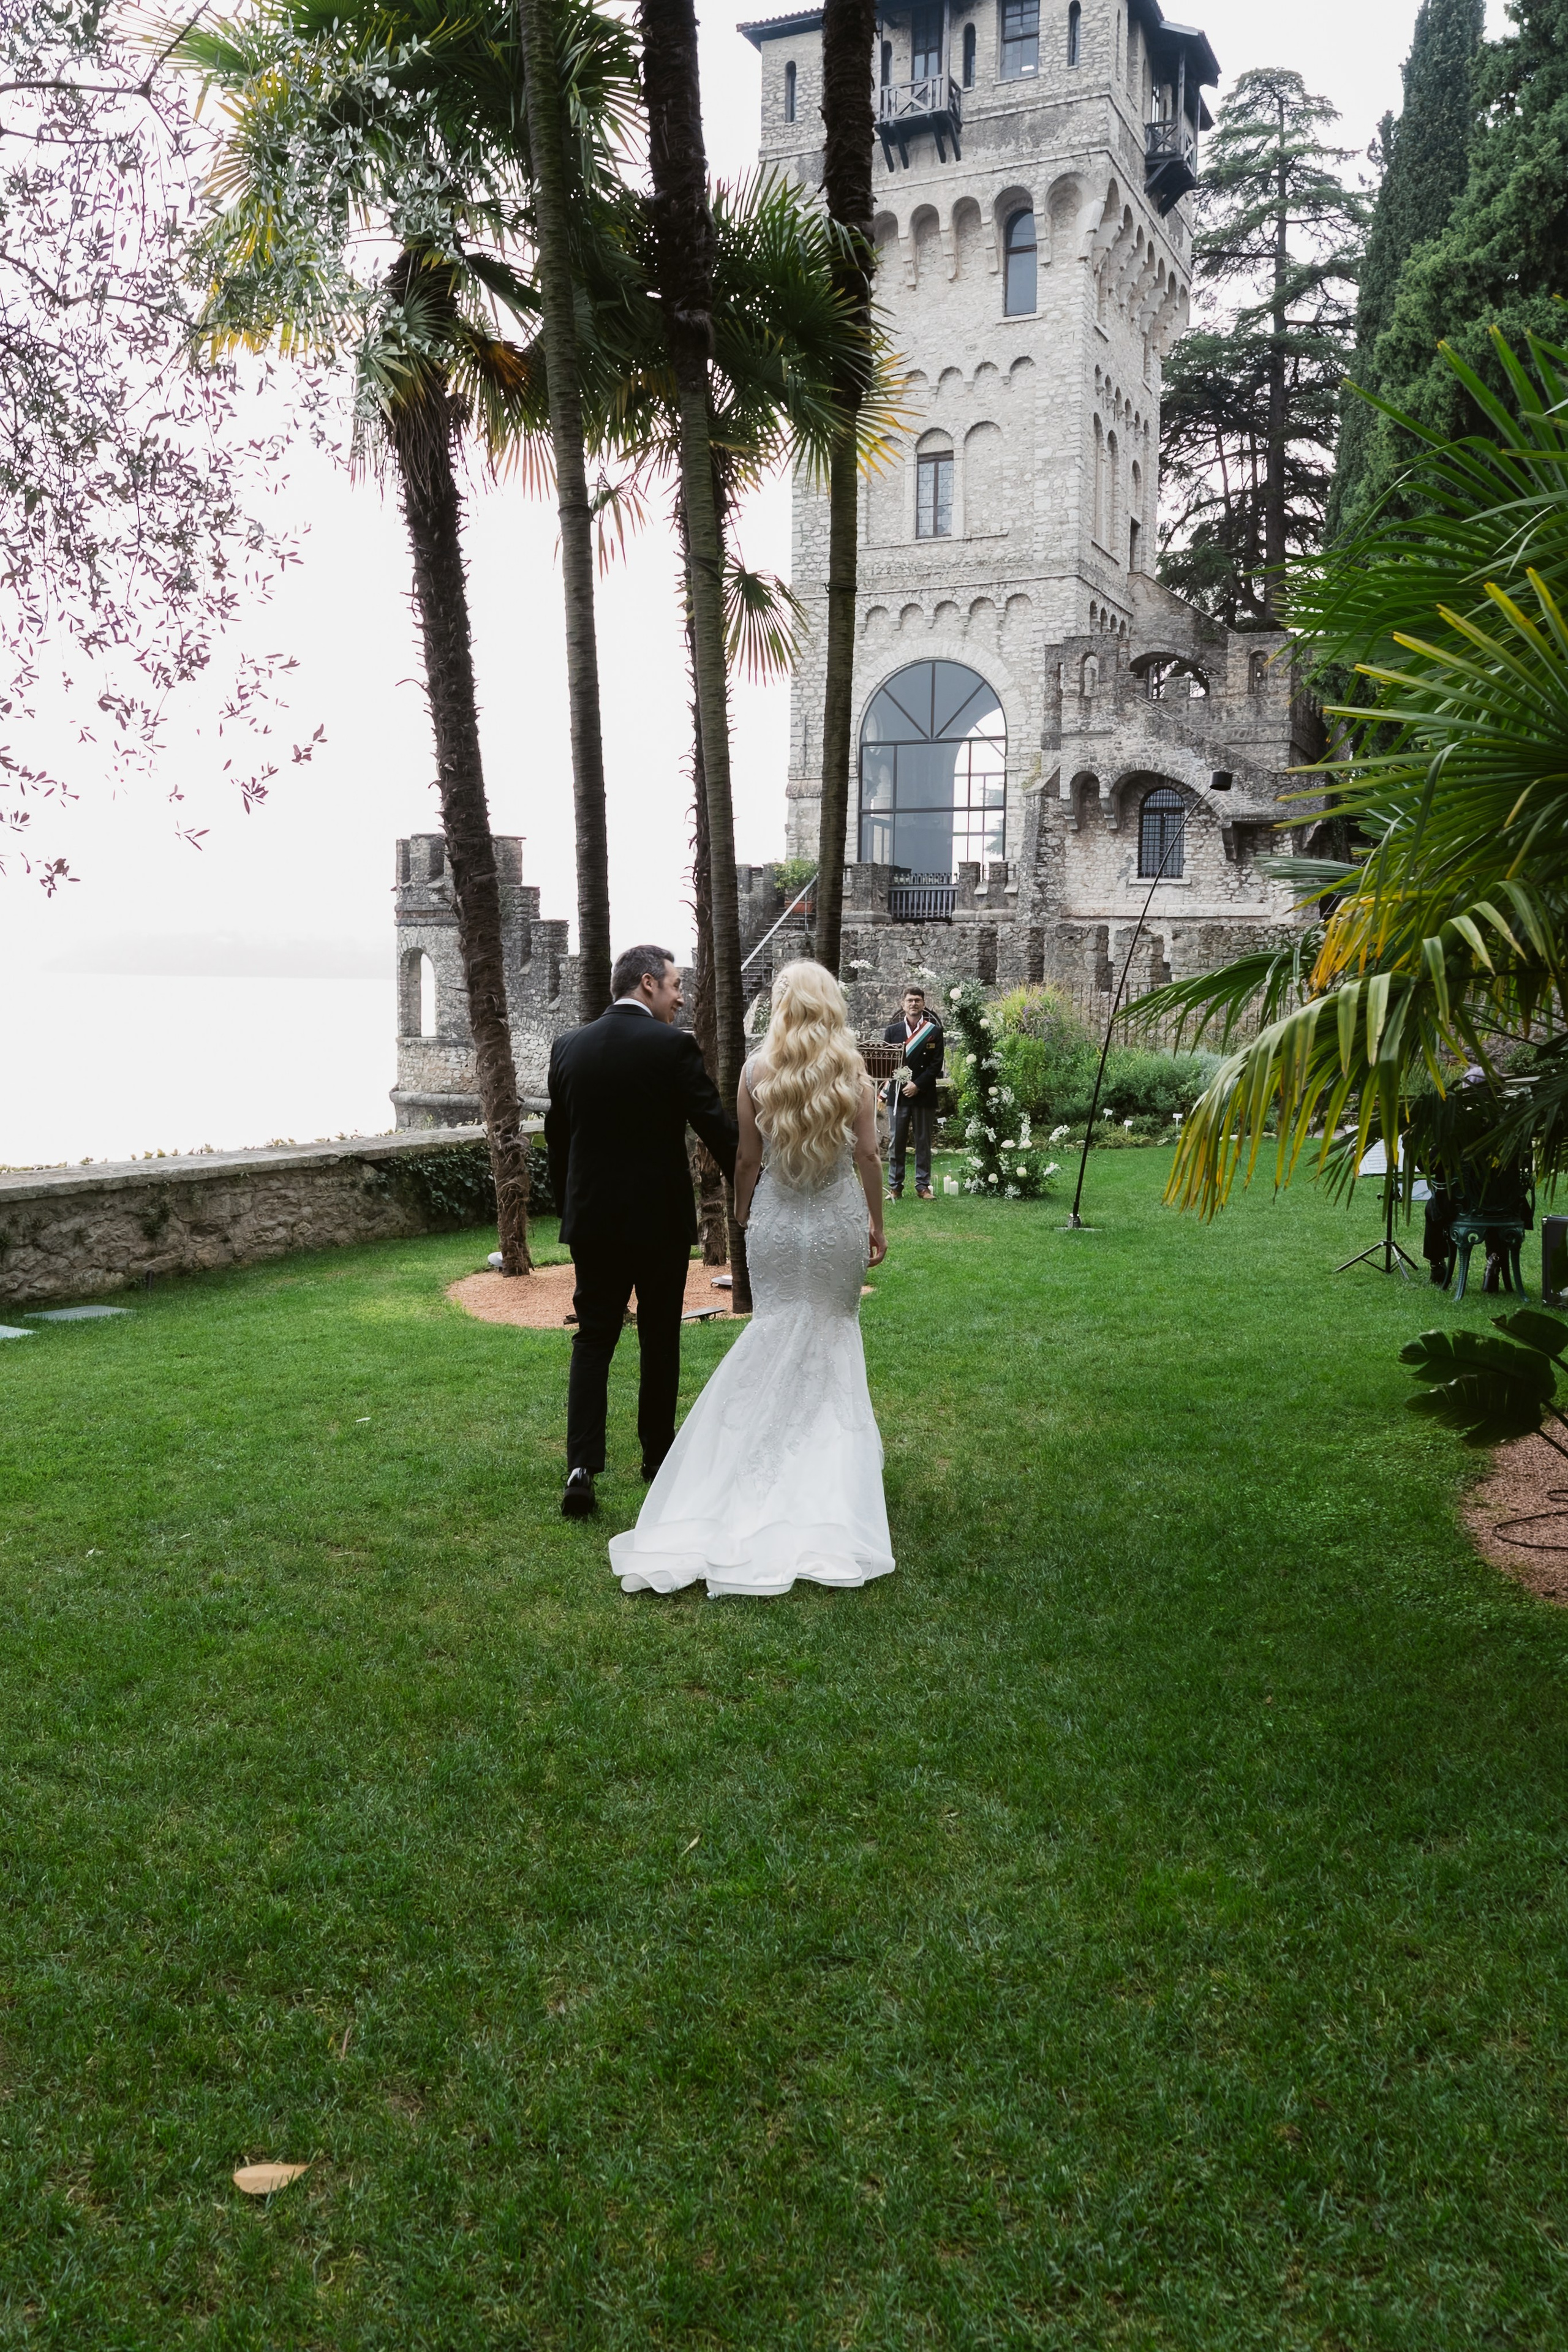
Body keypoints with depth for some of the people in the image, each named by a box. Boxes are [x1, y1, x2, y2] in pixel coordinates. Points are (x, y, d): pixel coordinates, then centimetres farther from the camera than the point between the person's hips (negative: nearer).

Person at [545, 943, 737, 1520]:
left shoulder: (568, 1047, 3)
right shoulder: (672, 1045, -12)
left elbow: (556, 1136, 10)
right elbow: (716, 1126, -11)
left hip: (591, 1218, 3)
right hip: (660, 1218, -3)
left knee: (593, 1339, 6)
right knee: (660, 1339, 12)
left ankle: (582, 1464, -7)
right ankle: (657, 1452, 25)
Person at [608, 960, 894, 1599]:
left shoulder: (757, 1070, -6)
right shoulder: (853, 1069, -5)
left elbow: (748, 1157, -3)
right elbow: (867, 1152, -5)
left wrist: (742, 1213, 12)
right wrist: (876, 1224, 5)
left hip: (777, 1218, 0)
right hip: (839, 1215, 0)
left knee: (775, 1332, 10)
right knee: (834, 1331, 15)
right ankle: (835, 1445, 17)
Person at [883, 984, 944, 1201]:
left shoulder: (934, 1031, 4)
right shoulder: (892, 1030, 8)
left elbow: (937, 1065, -1)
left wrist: (917, 1085, -10)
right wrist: (901, 1079, -11)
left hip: (924, 1094, -1)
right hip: (898, 1094, 1)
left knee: (924, 1142, 4)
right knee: (897, 1142, 3)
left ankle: (923, 1185, 11)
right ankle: (895, 1186, 8)